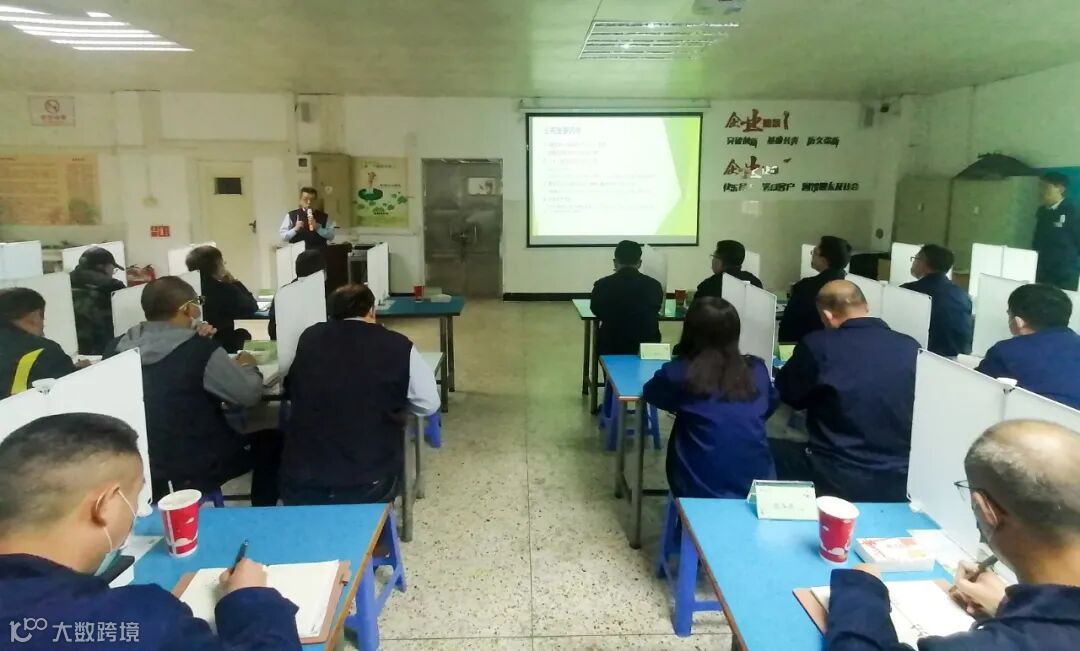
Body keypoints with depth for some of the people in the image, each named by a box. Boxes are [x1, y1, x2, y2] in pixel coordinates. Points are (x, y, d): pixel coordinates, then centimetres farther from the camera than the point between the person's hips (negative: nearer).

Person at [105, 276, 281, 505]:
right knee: (271, 440, 18)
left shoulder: (115, 349, -4)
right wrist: (247, 366, 11)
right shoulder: (200, 349, -20)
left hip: (138, 471, 6)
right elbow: (250, 394, -9)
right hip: (196, 469, -6)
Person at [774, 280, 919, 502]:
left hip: (835, 482, -5)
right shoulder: (911, 348, -1)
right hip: (899, 484, 5)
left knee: (773, 449, 14)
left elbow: (787, 394, 6)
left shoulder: (817, 344, -11)